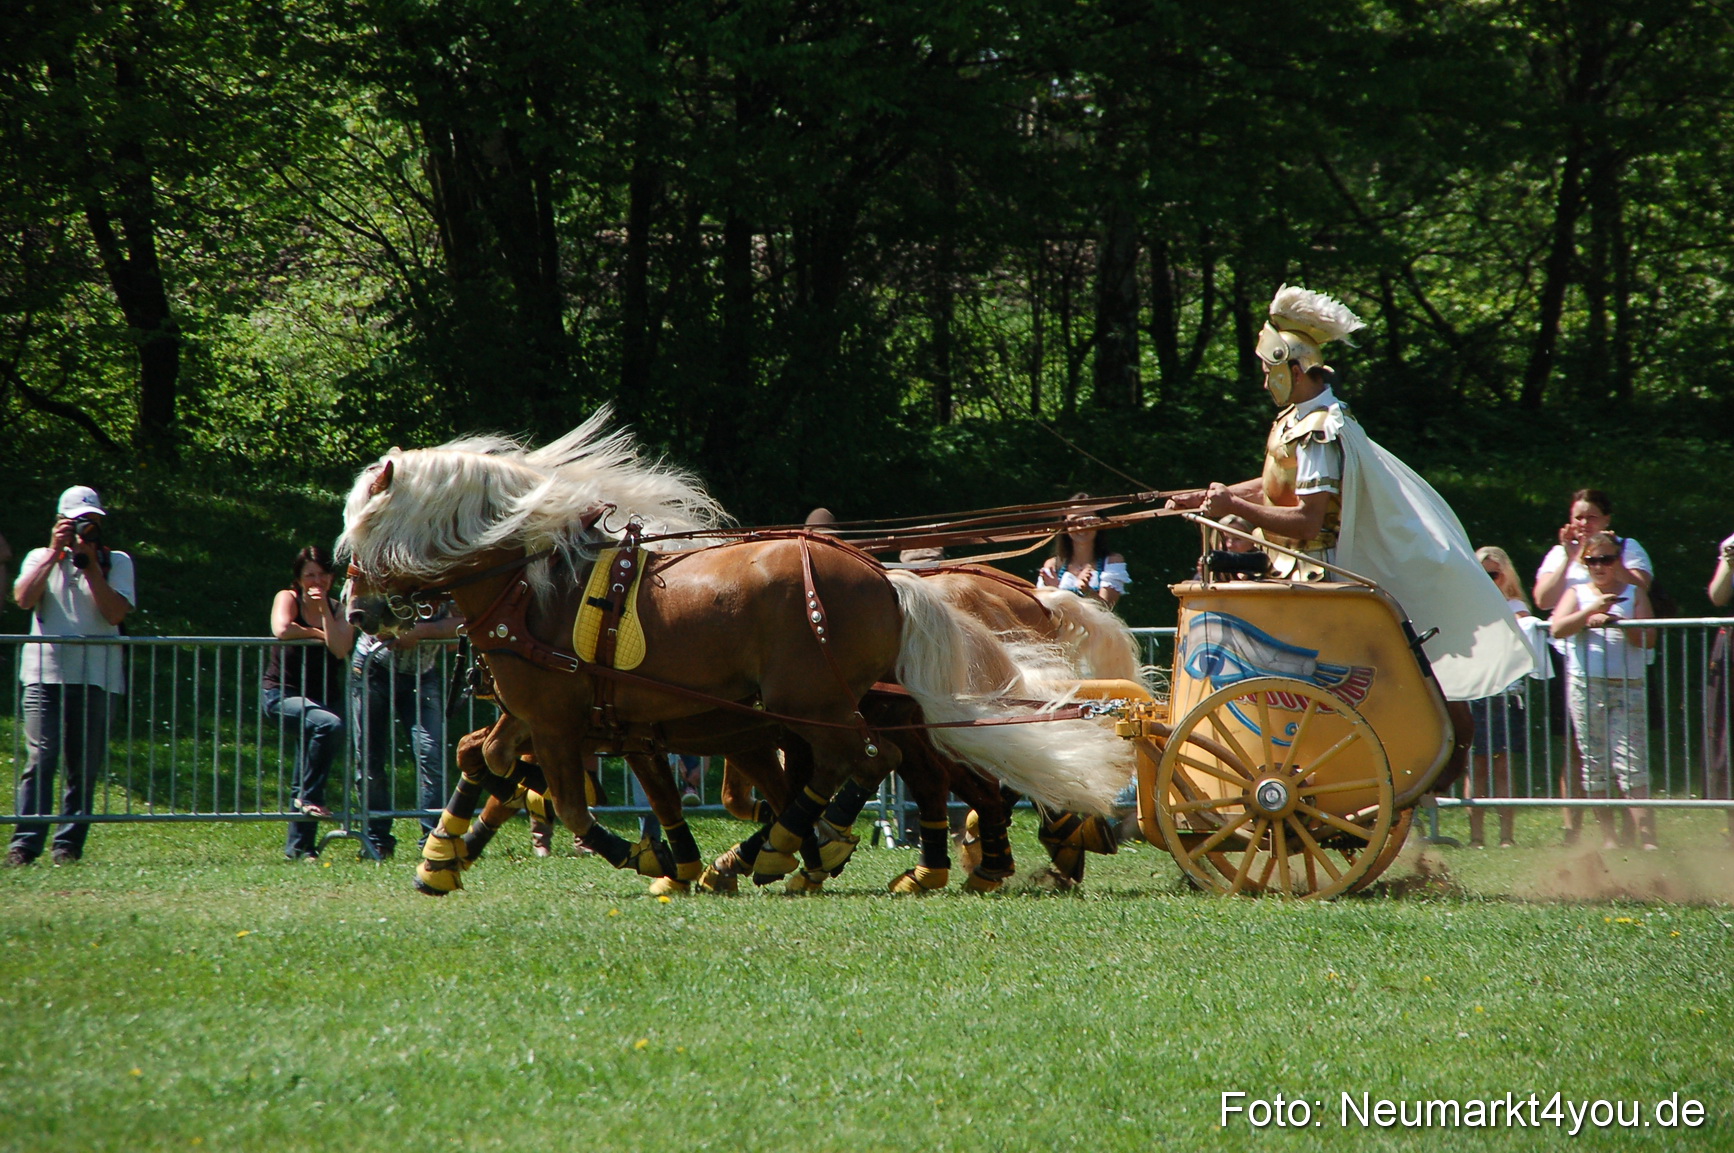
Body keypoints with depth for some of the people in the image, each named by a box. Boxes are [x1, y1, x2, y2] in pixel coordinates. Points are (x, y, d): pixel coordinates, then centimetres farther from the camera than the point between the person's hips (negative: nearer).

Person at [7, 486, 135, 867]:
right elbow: (24, 598, -6)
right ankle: (25, 843, -14)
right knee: (41, 757, -12)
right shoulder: (41, 558, 13)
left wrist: (90, 564, -6)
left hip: (95, 675, 1)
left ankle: (69, 845, 6)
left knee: (85, 766, 1)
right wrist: (55, 552, -6)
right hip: (45, 673, -1)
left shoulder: (116, 562, 11)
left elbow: (115, 613, -4)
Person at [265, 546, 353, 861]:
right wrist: (317, 634, -10)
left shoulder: (338, 610, 6)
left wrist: (324, 608, -13)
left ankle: (298, 847, 10)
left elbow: (340, 649, -13)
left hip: (322, 698, 5)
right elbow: (282, 630, -23)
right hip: (282, 695, -5)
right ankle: (311, 797, -21)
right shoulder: (287, 598, -2)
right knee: (329, 724, -32)